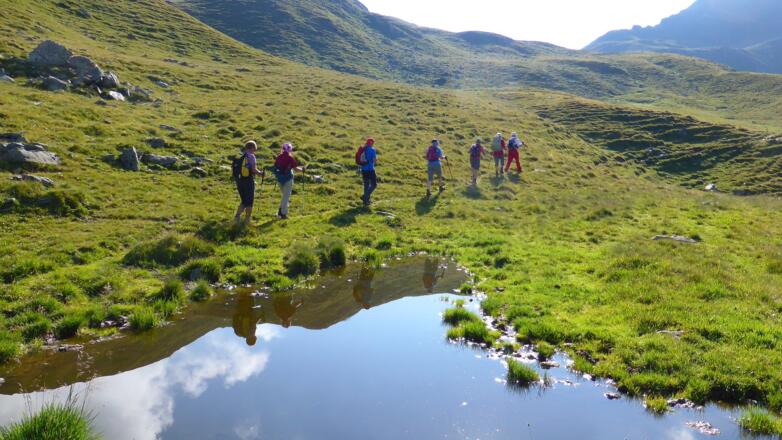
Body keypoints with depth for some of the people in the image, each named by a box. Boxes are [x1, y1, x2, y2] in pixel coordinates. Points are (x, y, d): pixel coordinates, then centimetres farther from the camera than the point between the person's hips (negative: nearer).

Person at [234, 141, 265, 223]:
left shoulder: (240, 156, 6)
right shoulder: (251, 156, -11)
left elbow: (237, 169, 8)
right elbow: (254, 170, -17)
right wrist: (260, 173, 2)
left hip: (240, 181, 5)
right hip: (249, 181, -5)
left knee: (244, 201, 19)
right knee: (249, 202, 9)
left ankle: (237, 215, 2)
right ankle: (247, 219, 14)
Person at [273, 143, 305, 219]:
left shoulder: (279, 157, 2)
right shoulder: (290, 158, -13)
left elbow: (275, 167, 7)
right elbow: (296, 168, -12)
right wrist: (302, 169, 6)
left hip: (280, 179, 5)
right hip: (288, 179, -5)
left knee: (285, 195, 22)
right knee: (286, 196, 3)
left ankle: (280, 211, 16)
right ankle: (283, 213, 4)